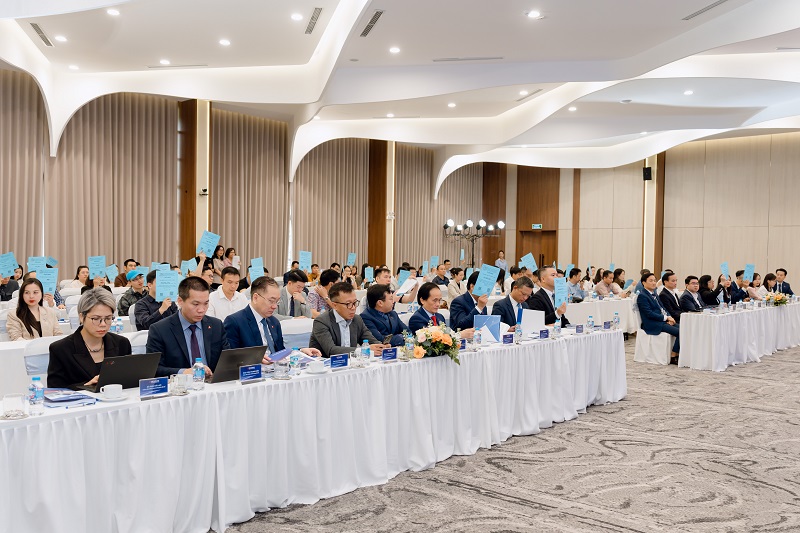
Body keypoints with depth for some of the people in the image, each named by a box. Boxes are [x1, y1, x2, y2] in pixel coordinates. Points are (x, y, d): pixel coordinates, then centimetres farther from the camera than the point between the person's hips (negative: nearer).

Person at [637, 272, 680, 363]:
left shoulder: (654, 294, 20)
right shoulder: (642, 296, -9)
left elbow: (662, 308, 19)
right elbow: (649, 314, -16)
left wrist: (669, 317, -1)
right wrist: (666, 318, -14)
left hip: (663, 321, 9)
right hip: (652, 324, -9)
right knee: (679, 332, -21)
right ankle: (673, 358, -12)